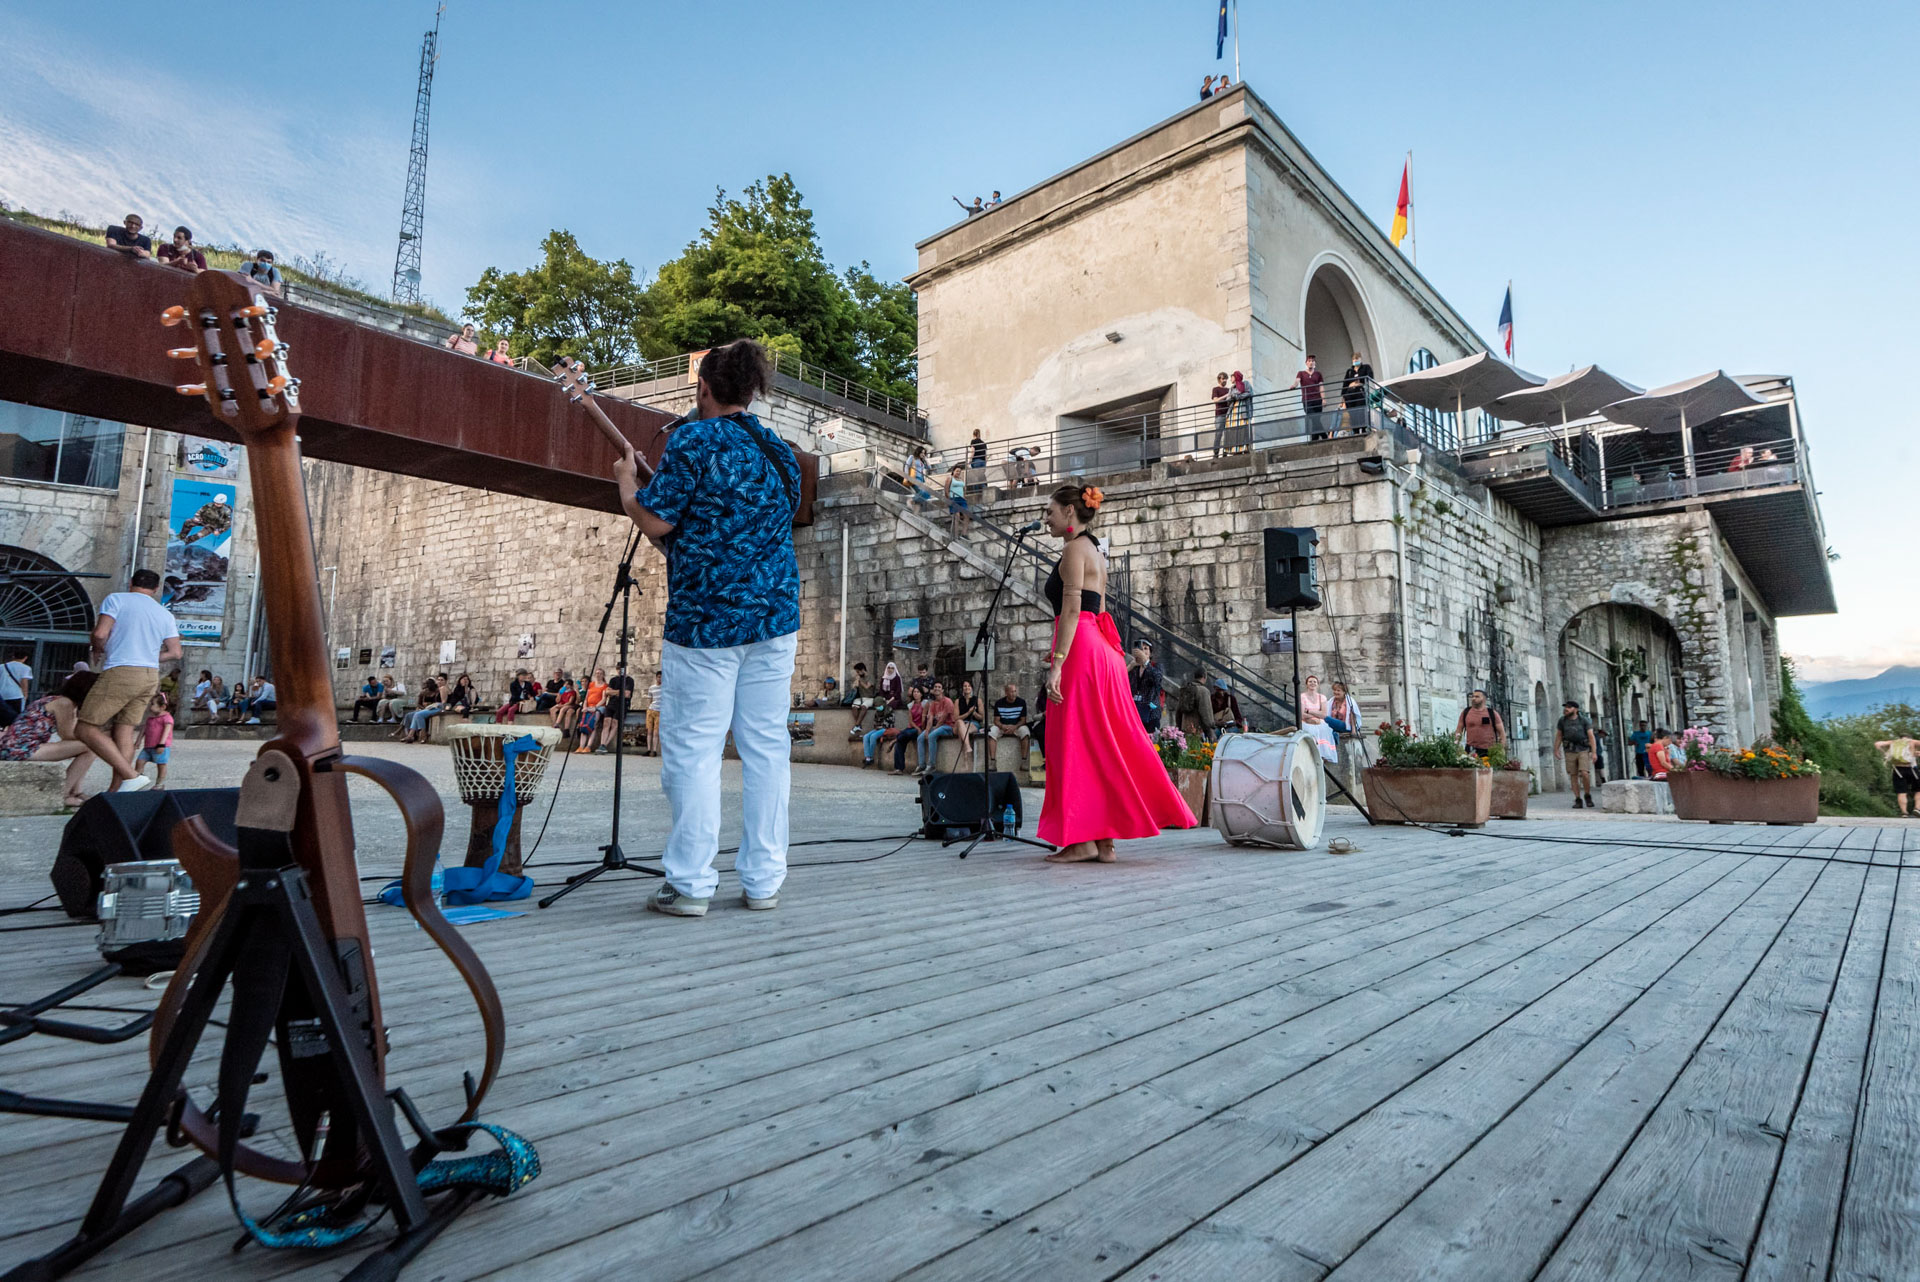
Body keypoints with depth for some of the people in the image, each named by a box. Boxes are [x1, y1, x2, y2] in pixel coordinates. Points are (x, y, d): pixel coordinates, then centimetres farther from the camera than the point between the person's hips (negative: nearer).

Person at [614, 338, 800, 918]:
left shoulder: (693, 440, -5)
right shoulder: (780, 452, 14)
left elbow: (656, 522, -7)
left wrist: (626, 482, 12)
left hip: (704, 620, -6)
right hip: (775, 617, 6)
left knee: (693, 748, 1)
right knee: (767, 747, 7)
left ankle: (689, 885, 6)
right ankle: (763, 881, 14)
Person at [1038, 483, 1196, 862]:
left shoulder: (1074, 548, -7)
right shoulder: (1093, 549, 22)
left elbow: (1071, 610, -18)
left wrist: (1057, 663, -23)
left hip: (1080, 652, -10)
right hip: (1100, 650, 10)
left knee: (1076, 742, -6)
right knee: (1103, 744, 8)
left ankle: (1084, 840, -2)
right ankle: (1104, 839, 12)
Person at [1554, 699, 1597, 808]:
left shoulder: (1584, 720, -7)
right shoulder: (1562, 721, 0)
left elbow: (1591, 736, -10)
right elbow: (1558, 736, 8)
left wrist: (1594, 752, -17)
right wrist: (1556, 750, 3)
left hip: (1583, 751, -2)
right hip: (1570, 751, 2)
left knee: (1584, 774, -15)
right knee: (1574, 776, 1)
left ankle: (1588, 795, 7)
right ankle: (1578, 801, 6)